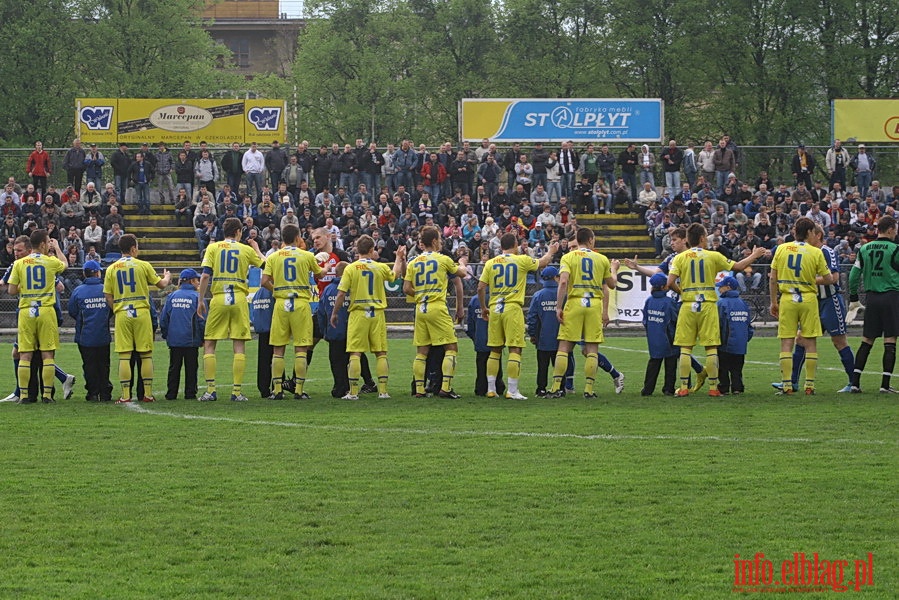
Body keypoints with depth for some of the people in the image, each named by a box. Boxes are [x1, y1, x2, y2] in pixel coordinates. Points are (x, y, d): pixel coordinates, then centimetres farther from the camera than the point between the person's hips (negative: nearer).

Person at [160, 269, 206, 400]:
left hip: (174, 340, 3)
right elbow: (202, 320, -7)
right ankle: (190, 393, 2)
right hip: (191, 340, -3)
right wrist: (203, 339, 3)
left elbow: (163, 319, 6)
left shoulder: (171, 296, 6)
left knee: (174, 368, 9)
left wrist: (165, 335, 17)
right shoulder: (197, 297, -5)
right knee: (191, 368, 4)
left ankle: (171, 394, 8)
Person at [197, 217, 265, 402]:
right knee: (239, 346, 3)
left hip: (218, 299, 0)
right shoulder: (246, 250, 6)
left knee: (209, 345, 6)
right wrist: (257, 249, 37)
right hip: (239, 299, 0)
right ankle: (237, 391, -1)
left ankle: (210, 390, -2)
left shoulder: (213, 248, 5)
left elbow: (205, 276, -3)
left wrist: (201, 301, 3)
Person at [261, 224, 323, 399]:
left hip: (280, 304, 2)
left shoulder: (273, 257, 4)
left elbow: (265, 281, -3)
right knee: (300, 350, 1)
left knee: (278, 350, 6)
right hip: (301, 303, -2)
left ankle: (277, 390, 3)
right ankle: (299, 390, -2)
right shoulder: (307, 256, 1)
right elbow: (319, 274, 18)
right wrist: (324, 269, 41)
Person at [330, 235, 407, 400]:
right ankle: (383, 390, 6)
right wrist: (400, 258, 41)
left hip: (358, 313, -2)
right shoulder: (380, 268, 1)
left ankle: (353, 392, -5)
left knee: (355, 354, -1)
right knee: (381, 353, 8)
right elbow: (395, 275, 24)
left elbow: (341, 294, -7)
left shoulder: (351, 269, -5)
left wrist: (334, 313, 5)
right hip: (377, 313, 2)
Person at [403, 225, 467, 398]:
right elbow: (462, 273, 13)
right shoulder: (443, 259, -3)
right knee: (451, 348, 0)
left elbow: (406, 289, 4)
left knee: (421, 351, 9)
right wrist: (462, 264, 35)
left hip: (420, 309, 5)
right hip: (437, 308, -5)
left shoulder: (413, 263, 7)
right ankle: (445, 388, -10)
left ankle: (419, 389, 7)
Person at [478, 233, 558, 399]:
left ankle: (491, 389, 12)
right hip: (512, 309, -4)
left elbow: (480, 288, 3)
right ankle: (512, 390, -5)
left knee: (495, 350, 11)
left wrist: (484, 308, 17)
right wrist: (551, 252, 38)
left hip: (494, 310, 4)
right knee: (515, 350, -1)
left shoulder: (491, 263, 6)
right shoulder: (522, 260, -1)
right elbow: (542, 262, 17)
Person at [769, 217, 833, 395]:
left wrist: (774, 302, 11)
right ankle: (810, 384, 4)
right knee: (810, 343, 5)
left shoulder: (781, 249, 1)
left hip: (787, 299, 1)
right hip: (808, 299, -1)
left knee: (786, 343, 2)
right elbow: (829, 279, -1)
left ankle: (787, 385, -2)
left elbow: (773, 279, 3)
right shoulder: (816, 253, -4)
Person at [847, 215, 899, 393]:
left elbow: (854, 275, 8)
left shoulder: (864, 249, 7)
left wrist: (853, 298, 16)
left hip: (872, 297, 5)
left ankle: (855, 382, 3)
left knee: (866, 342, 9)